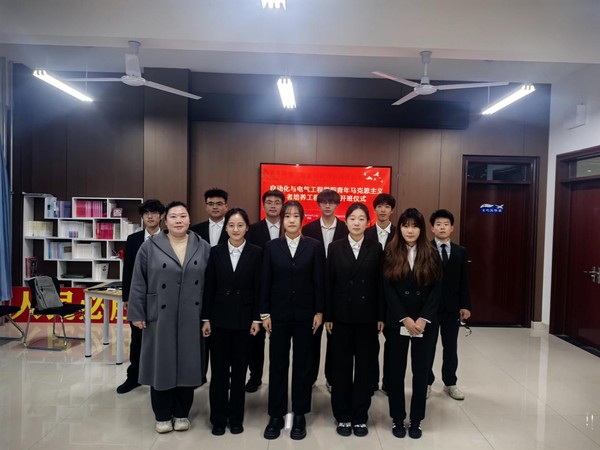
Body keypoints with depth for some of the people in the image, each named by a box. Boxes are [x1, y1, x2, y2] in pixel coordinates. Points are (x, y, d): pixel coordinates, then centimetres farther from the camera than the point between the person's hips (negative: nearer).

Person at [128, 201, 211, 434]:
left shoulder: (203, 247, 3)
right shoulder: (150, 247, -1)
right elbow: (138, 283, -1)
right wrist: (137, 314, -4)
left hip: (191, 318, 1)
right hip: (160, 316, -1)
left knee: (186, 363, 10)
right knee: (162, 363, 8)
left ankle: (182, 413, 26)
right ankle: (162, 415, 24)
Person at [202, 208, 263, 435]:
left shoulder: (256, 253, -3)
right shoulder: (216, 252, 1)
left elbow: (258, 288, -3)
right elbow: (209, 287, 2)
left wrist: (256, 319, -6)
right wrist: (206, 318, -1)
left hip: (244, 317, -1)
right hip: (220, 317, 1)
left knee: (239, 369, 9)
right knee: (219, 369, 7)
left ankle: (236, 418, 23)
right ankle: (218, 418, 22)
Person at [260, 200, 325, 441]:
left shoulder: (314, 246, -2)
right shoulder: (271, 246, 1)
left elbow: (319, 281, -2)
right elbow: (265, 282, 1)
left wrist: (319, 312, -5)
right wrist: (264, 313, -2)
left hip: (305, 313, -1)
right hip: (279, 313, 1)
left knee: (302, 365, 8)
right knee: (277, 364, 8)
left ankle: (299, 415, 22)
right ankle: (276, 415, 21)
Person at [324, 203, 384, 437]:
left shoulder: (376, 248, 1)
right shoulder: (335, 247, 1)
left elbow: (380, 284, 1)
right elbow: (329, 283, 0)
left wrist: (381, 316, -3)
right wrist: (327, 316, -3)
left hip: (367, 316, 0)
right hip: (341, 315, 0)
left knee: (364, 367, 8)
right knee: (341, 366, 7)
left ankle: (360, 416, 22)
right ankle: (343, 416, 22)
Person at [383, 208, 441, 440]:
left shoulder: (431, 254, 2)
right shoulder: (390, 253, -1)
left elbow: (436, 289, -2)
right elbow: (388, 289, -5)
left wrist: (423, 319, -12)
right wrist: (405, 319, -13)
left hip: (425, 323, 1)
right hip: (397, 322, -1)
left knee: (421, 371, 8)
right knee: (396, 371, 7)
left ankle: (416, 420, 22)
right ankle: (398, 419, 21)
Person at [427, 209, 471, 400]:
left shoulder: (461, 252, 7)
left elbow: (464, 281, 6)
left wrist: (465, 305, 0)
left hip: (452, 307, 3)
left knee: (450, 347, 12)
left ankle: (450, 383, 26)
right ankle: (426, 383, 21)